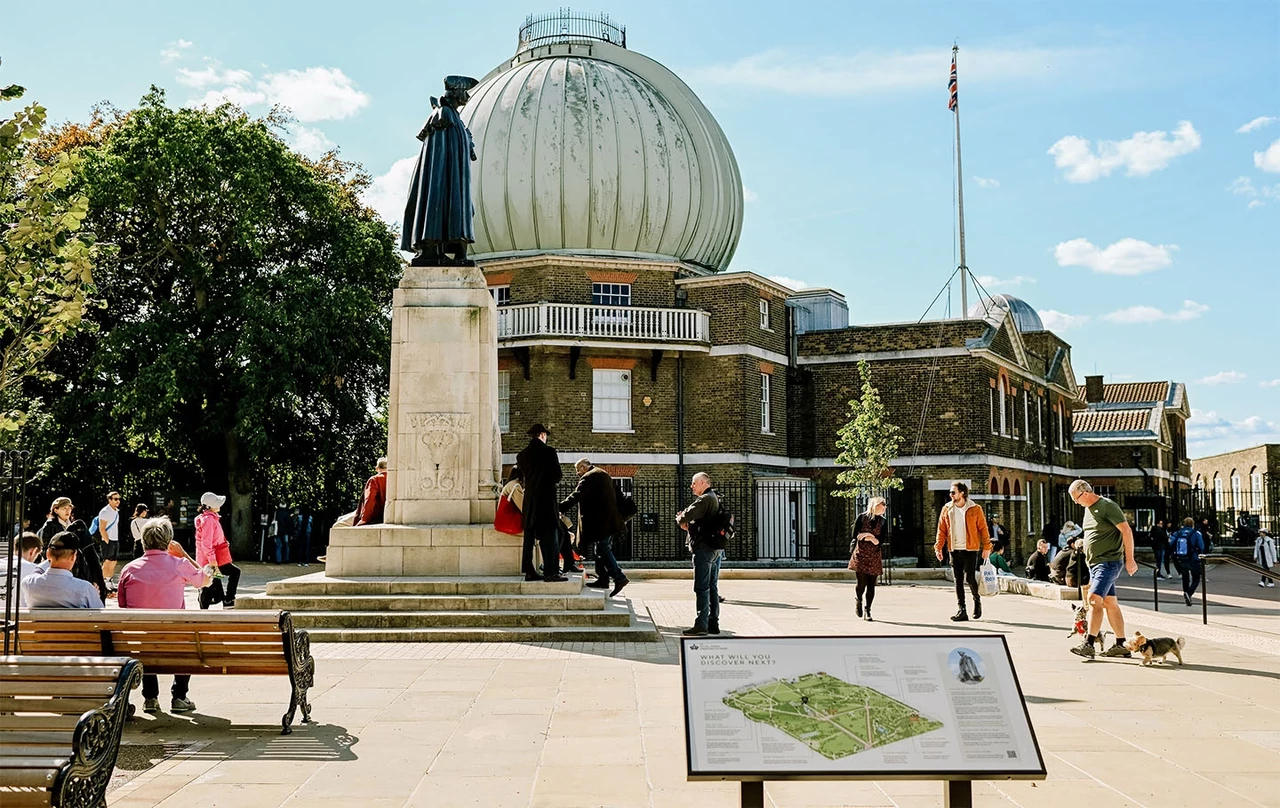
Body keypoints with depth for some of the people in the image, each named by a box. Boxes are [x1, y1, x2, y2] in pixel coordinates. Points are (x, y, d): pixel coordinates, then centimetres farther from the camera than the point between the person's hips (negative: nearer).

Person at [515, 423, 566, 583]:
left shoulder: (521, 455, 6)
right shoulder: (549, 452, -7)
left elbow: (523, 474, 11)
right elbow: (557, 475, -5)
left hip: (529, 499, 5)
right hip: (546, 498, -5)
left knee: (529, 535, 8)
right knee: (550, 536, -3)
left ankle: (529, 571, 8)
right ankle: (551, 572, -6)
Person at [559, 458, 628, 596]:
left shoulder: (588, 477, -10)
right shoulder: (603, 474, 20)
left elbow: (576, 496, -21)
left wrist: (559, 509, -24)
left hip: (600, 521, -10)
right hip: (610, 521, 10)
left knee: (603, 550, -9)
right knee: (602, 550, 14)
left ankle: (619, 578, -14)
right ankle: (603, 579, 16)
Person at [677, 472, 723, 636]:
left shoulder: (705, 499, -14)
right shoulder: (716, 499, 18)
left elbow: (687, 515, -22)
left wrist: (680, 519, 0)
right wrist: (688, 524, 3)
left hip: (704, 548, -10)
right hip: (717, 549, 10)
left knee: (701, 588, -8)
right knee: (713, 587, 12)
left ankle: (701, 625, -8)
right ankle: (713, 623, 16)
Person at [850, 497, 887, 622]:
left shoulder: (883, 522, 11)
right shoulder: (861, 517, 3)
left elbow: (882, 540, 1)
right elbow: (855, 535, -3)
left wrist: (867, 535, -11)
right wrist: (872, 537, -6)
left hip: (875, 556, 3)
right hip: (860, 554, -3)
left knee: (871, 584, -1)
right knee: (862, 583, -8)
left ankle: (867, 611, 8)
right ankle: (858, 601, 23)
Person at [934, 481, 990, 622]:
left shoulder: (975, 509, -1)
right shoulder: (946, 509, 7)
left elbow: (983, 528, 1)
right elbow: (941, 530, 9)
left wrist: (986, 547, -4)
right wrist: (938, 547, 0)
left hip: (970, 549, -3)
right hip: (954, 550, 3)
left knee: (969, 578, -9)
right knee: (958, 580, 3)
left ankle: (977, 600, 20)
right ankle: (962, 610, 8)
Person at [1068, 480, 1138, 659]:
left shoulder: (1107, 506, -12)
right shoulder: (1088, 508, 15)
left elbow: (1127, 531, -14)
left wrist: (1129, 559, -16)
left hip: (1109, 562, -10)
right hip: (1094, 563, 10)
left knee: (1094, 599, -18)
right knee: (1110, 603, 12)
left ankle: (1089, 644, -22)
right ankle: (1121, 646, 17)